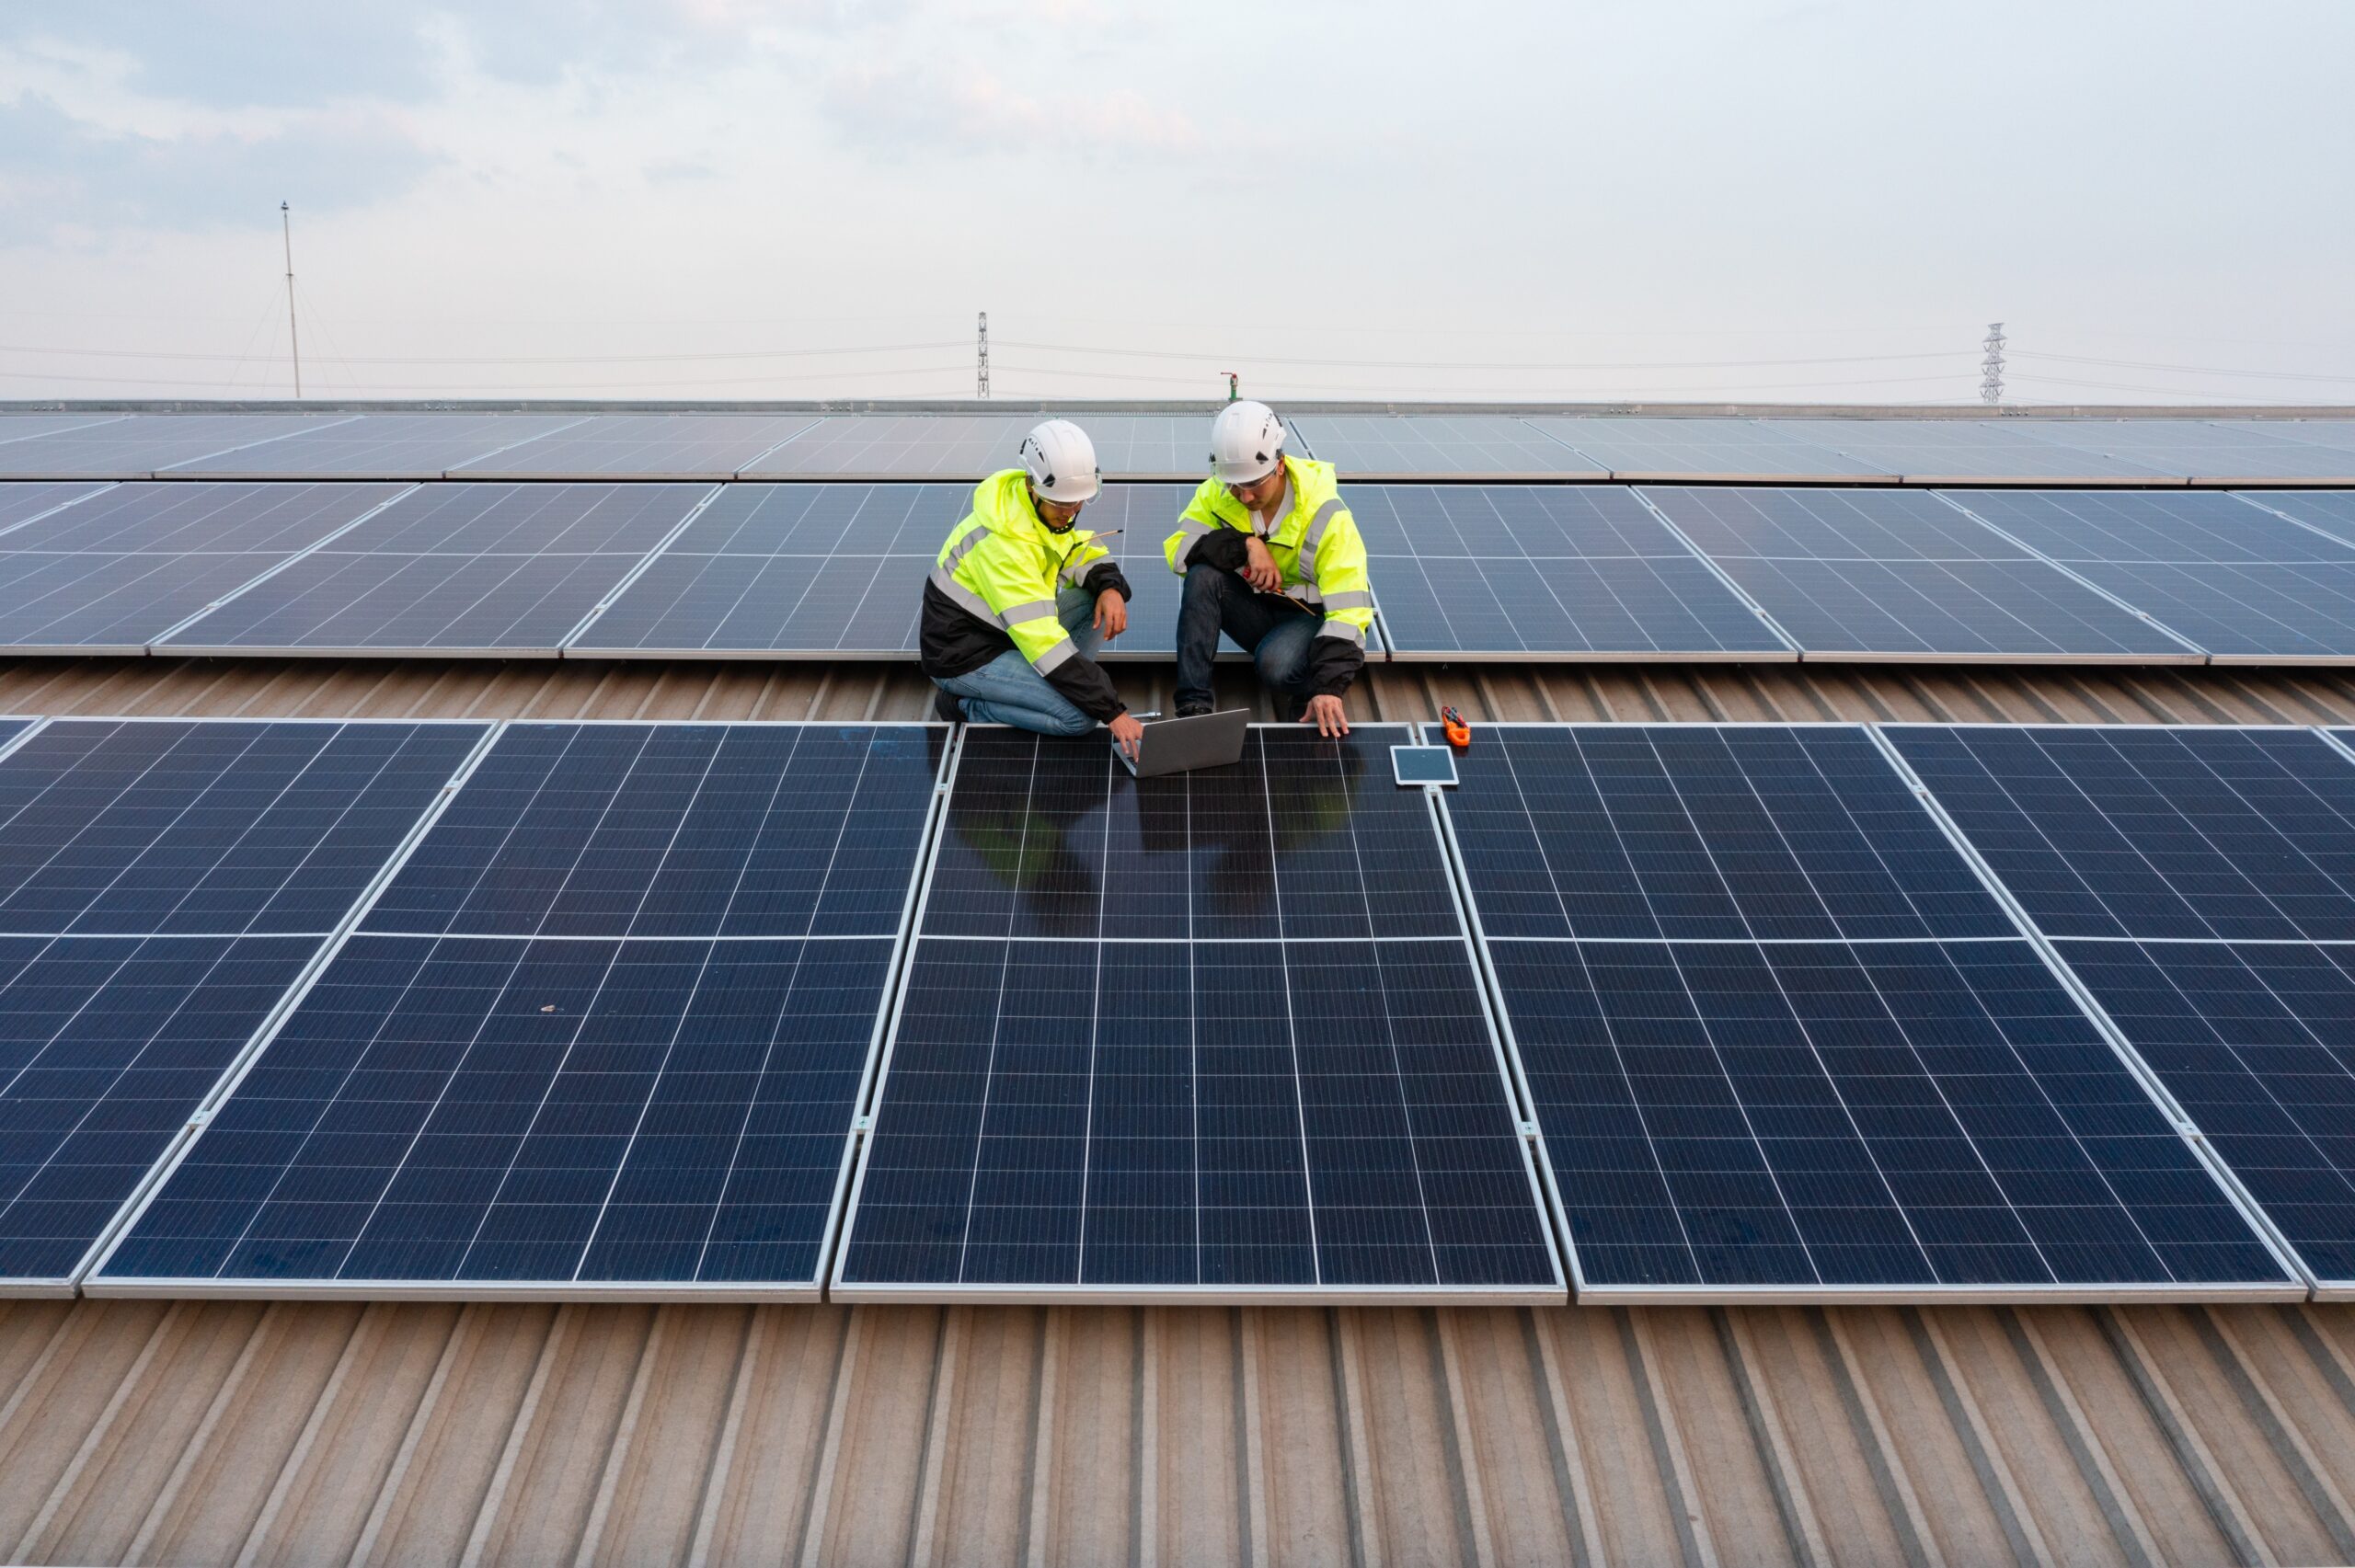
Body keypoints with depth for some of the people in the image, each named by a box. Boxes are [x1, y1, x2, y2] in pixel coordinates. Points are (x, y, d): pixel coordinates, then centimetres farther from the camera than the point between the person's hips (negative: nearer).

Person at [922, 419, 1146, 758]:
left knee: (1103, 601, -2)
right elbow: (1044, 640, -34)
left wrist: (1110, 588, -16)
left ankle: (1039, 688, 4)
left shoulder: (1048, 507, -6)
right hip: (963, 656, -9)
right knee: (1080, 715, -22)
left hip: (1003, 631, 9)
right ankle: (964, 705, -3)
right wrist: (1112, 712, -34)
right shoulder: (1004, 539, -31)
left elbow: (1086, 554, 10)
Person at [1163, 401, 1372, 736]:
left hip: (1311, 614, -4)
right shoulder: (1217, 493, -11)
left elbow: (1348, 607, -28)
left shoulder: (1324, 513, -23)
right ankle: (1193, 706, -25)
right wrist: (1246, 545, -30)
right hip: (1253, 608, 4)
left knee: (1276, 664, -38)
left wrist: (1329, 687, -40)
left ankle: (1308, 693, -2)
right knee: (1202, 575, -27)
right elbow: (1178, 550, -17)